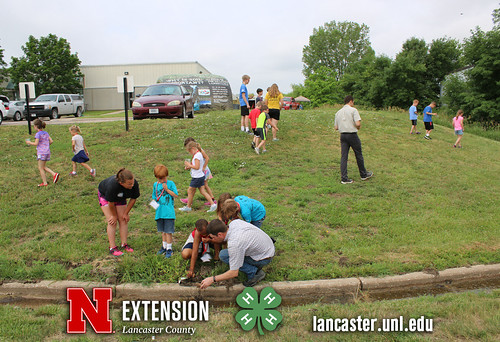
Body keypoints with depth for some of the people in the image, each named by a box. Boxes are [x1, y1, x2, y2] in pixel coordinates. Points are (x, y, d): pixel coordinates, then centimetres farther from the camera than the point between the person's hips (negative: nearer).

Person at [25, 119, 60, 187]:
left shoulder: (38, 134, -11)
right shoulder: (46, 133, 10)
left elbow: (36, 143, -16)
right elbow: (51, 141, 8)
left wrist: (29, 142, 0)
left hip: (41, 153, -8)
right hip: (47, 152, 8)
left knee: (41, 168, 3)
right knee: (44, 167, 19)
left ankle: (45, 183, 6)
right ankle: (54, 174, 2)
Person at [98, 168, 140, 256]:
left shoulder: (135, 184, -32)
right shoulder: (112, 185, -43)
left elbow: (133, 199, -14)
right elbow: (111, 203, -27)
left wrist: (126, 213, -9)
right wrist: (114, 216, -14)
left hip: (120, 198, 4)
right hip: (105, 195, -4)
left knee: (123, 219, -2)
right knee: (112, 221, -12)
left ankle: (124, 244, 8)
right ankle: (112, 247, -7)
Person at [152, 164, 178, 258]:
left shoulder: (170, 183, -4)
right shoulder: (155, 185, 8)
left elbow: (176, 195, -8)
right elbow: (154, 197, 16)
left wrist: (167, 189, -16)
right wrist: (154, 202, -3)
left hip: (169, 212, -5)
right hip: (159, 212, 5)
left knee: (168, 231, -2)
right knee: (163, 231, 16)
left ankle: (169, 249, 9)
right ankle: (164, 246, 30)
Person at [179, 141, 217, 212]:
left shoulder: (197, 155, -19)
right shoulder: (198, 154, 11)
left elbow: (197, 167, -25)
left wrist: (189, 165, -13)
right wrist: (189, 167, 8)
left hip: (197, 177, -9)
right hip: (201, 176, 9)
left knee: (190, 191, 6)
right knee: (202, 191, 9)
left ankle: (188, 207, 19)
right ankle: (212, 204, 4)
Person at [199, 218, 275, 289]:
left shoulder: (234, 244, -31)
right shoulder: (234, 222, -8)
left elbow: (234, 273, -24)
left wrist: (212, 279, -14)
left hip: (265, 258, -8)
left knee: (223, 255, -13)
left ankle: (254, 272, -7)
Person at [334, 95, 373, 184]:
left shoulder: (338, 112, 10)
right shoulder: (353, 110, -8)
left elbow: (336, 127, 10)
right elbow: (358, 124, -17)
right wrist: (358, 127, 4)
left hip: (342, 135, 5)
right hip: (352, 135, -5)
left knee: (343, 156, 3)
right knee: (358, 155, 10)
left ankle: (344, 178, 0)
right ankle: (363, 174, 24)